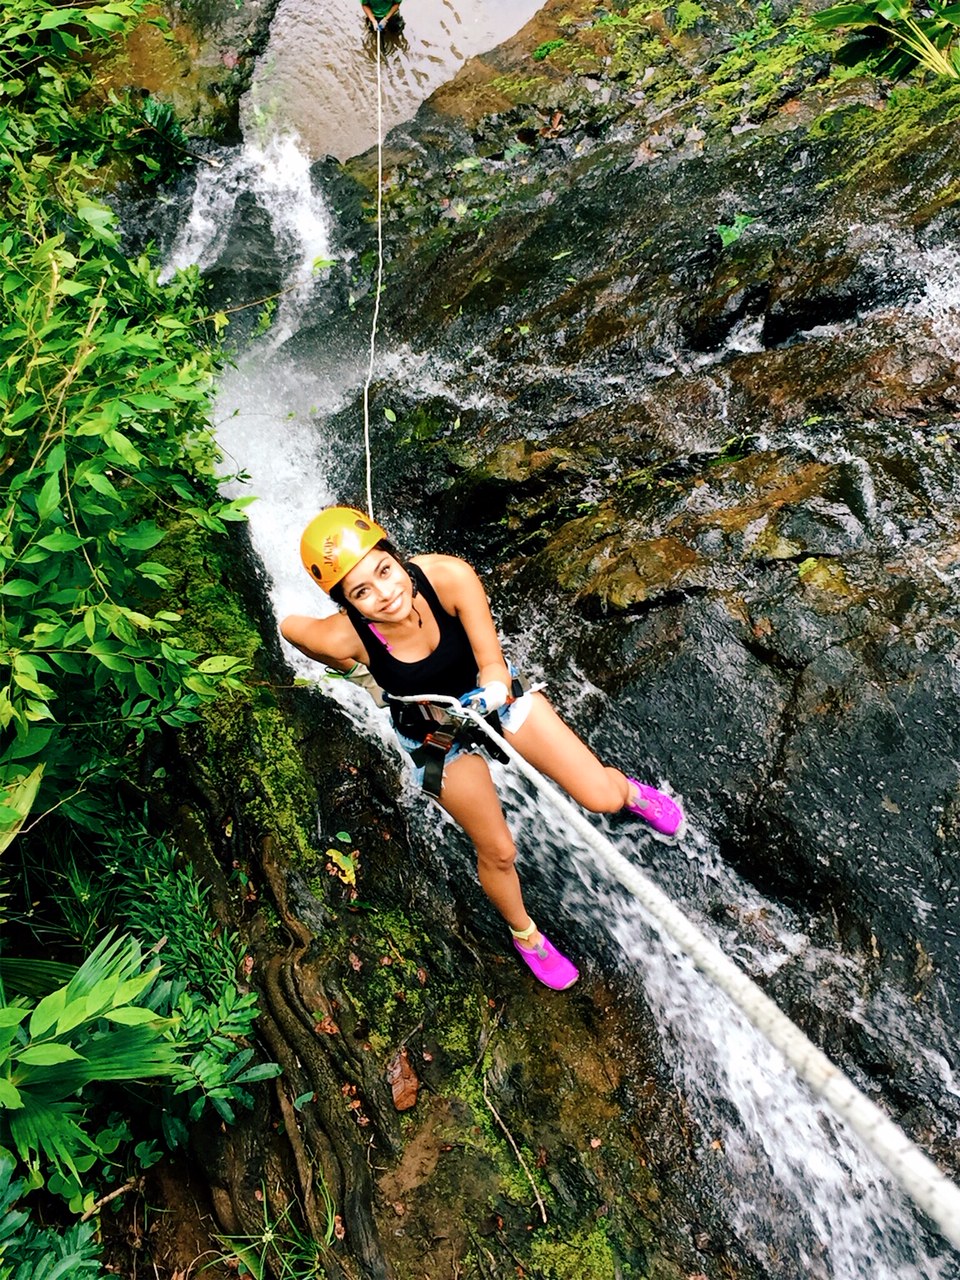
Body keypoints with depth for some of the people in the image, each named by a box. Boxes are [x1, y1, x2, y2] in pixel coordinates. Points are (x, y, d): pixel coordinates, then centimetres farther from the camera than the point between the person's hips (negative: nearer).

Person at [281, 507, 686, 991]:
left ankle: (627, 789, 42)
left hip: (490, 692, 1)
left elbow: (492, 664, -24)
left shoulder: (449, 576, -33)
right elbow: (289, 624, -9)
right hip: (437, 736, 0)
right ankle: (526, 935, 47)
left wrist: (493, 689, -45)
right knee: (497, 852, 12)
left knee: (602, 799, 0)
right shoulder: (342, 637, -32)